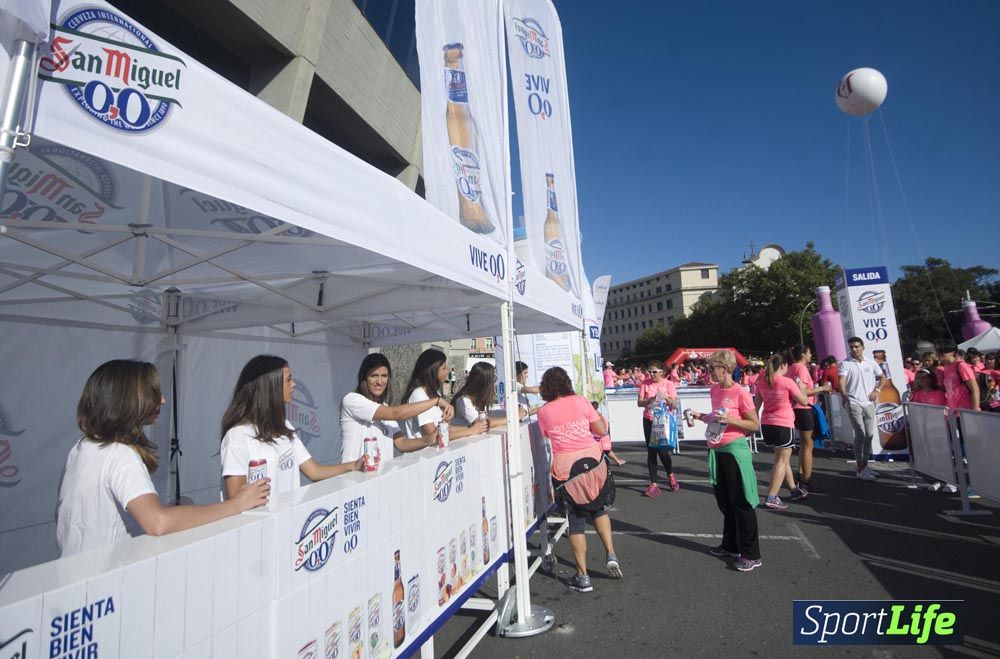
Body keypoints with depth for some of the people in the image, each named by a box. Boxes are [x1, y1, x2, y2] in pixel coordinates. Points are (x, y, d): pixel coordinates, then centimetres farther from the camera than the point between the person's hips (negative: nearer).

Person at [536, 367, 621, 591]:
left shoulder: (543, 412, -2)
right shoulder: (581, 401, -1)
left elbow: (545, 438, 5)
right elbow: (601, 430, 3)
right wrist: (598, 414, 20)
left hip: (565, 467, -1)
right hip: (592, 461, 1)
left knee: (576, 518, 11)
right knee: (598, 508, 26)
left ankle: (582, 577, 15)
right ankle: (611, 555, 15)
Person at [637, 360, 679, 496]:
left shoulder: (669, 384, -5)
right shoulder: (645, 384, -1)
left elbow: (674, 405, -7)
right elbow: (639, 403, -4)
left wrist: (666, 398, -25)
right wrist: (648, 400, -23)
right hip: (649, 421, 2)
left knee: (663, 451, -5)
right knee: (651, 452, 2)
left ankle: (670, 475, 27)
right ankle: (653, 484, 9)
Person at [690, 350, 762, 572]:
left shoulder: (740, 392, -14)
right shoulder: (714, 390, 8)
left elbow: (755, 425, -11)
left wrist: (731, 420, -24)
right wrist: (700, 416, 5)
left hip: (735, 450, -8)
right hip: (717, 450, 8)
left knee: (741, 503, 0)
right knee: (724, 501, 17)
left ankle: (751, 555, 12)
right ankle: (731, 545, 33)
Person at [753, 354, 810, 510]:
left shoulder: (762, 382, 5)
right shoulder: (787, 382, -11)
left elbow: (756, 405, 9)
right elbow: (804, 401, -3)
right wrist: (799, 385, 11)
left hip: (766, 424, 6)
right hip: (783, 424, -6)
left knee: (783, 459, 21)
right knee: (781, 461, -2)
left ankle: (794, 490, 33)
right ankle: (772, 497, -7)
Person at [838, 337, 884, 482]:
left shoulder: (871, 364, 11)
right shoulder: (846, 363, -4)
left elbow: (882, 377, 21)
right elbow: (841, 381, -16)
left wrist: (877, 390, 4)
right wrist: (844, 397, -31)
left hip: (869, 403, 5)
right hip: (854, 403, -5)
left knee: (869, 435, 10)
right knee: (860, 435, -7)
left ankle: (865, 465, 25)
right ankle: (860, 470, 0)